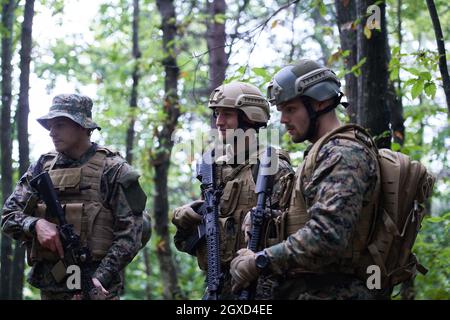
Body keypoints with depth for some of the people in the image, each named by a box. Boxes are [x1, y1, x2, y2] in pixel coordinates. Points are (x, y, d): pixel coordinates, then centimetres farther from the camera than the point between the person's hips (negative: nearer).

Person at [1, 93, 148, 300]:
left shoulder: (112, 169, -2)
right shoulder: (42, 167, 11)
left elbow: (129, 234, -7)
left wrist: (100, 277, -17)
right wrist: (35, 224, -12)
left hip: (94, 288, -4)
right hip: (48, 287, 4)